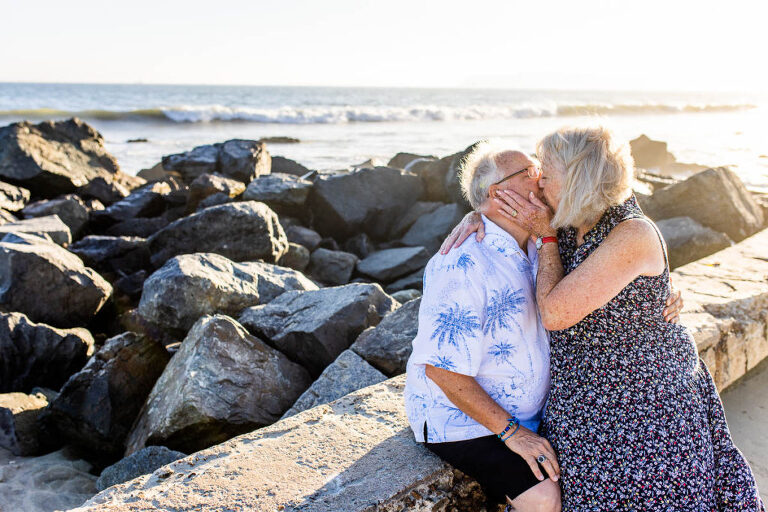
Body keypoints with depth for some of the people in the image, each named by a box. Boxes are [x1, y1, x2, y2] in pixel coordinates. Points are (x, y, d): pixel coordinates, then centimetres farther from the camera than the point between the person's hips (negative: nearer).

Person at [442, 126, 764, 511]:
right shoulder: (569, 224, -3)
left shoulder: (633, 235, -25)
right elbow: (502, 199, 15)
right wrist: (475, 216, -7)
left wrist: (547, 234, -17)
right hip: (585, 392, 7)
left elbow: (554, 313, -27)